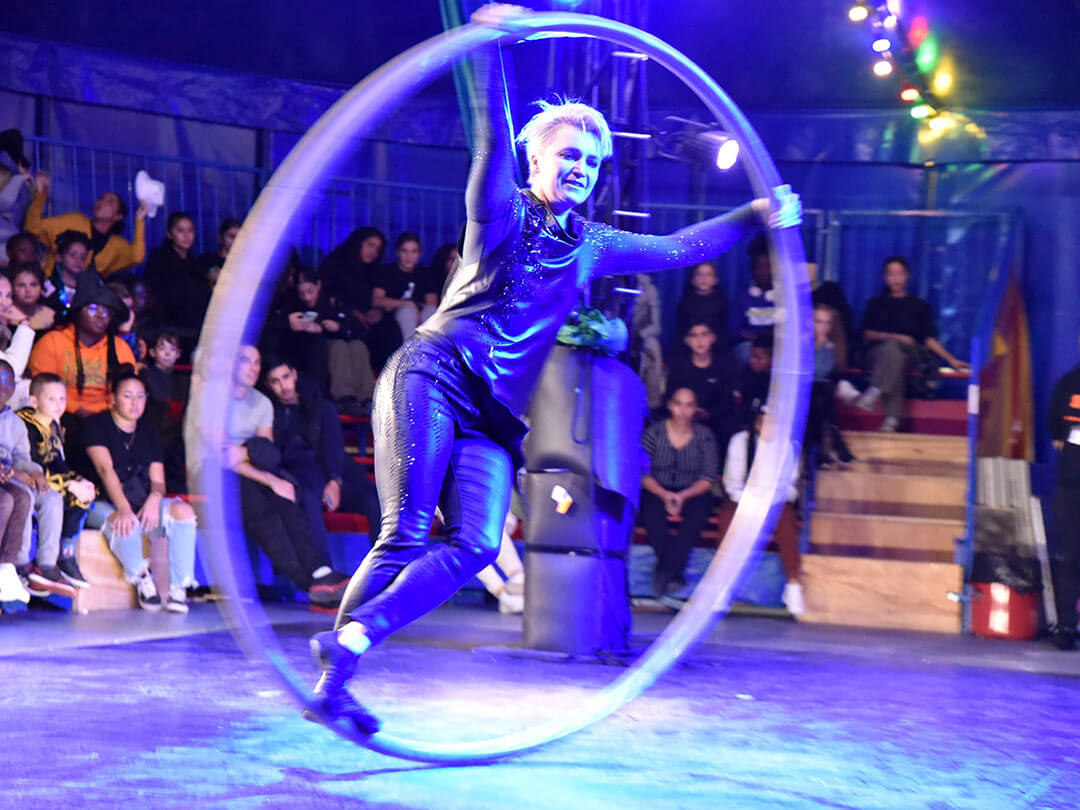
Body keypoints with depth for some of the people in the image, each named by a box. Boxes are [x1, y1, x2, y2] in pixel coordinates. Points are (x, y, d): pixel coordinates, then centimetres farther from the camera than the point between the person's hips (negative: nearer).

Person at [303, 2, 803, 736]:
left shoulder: (592, 246, 21)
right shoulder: (501, 212, 5)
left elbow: (678, 248, 25)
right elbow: (493, 135, -8)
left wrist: (755, 217, 18)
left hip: (493, 418, 5)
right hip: (432, 378, -5)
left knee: (474, 547, -16)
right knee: (408, 533, -18)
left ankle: (347, 644, -16)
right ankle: (336, 656, -11)